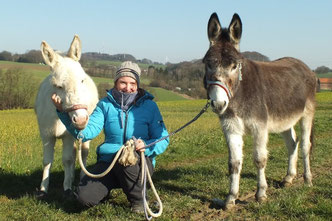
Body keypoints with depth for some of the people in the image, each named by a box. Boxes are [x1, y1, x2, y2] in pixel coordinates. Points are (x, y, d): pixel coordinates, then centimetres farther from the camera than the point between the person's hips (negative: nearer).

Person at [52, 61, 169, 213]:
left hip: (140, 163, -2)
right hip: (108, 162, 2)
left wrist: (146, 146, -28)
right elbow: (88, 131, -14)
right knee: (85, 197, -19)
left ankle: (137, 199, -10)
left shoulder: (149, 106, -4)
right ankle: (112, 184, 16)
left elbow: (163, 140, -4)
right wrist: (63, 112, -28)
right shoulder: (105, 104, 0)